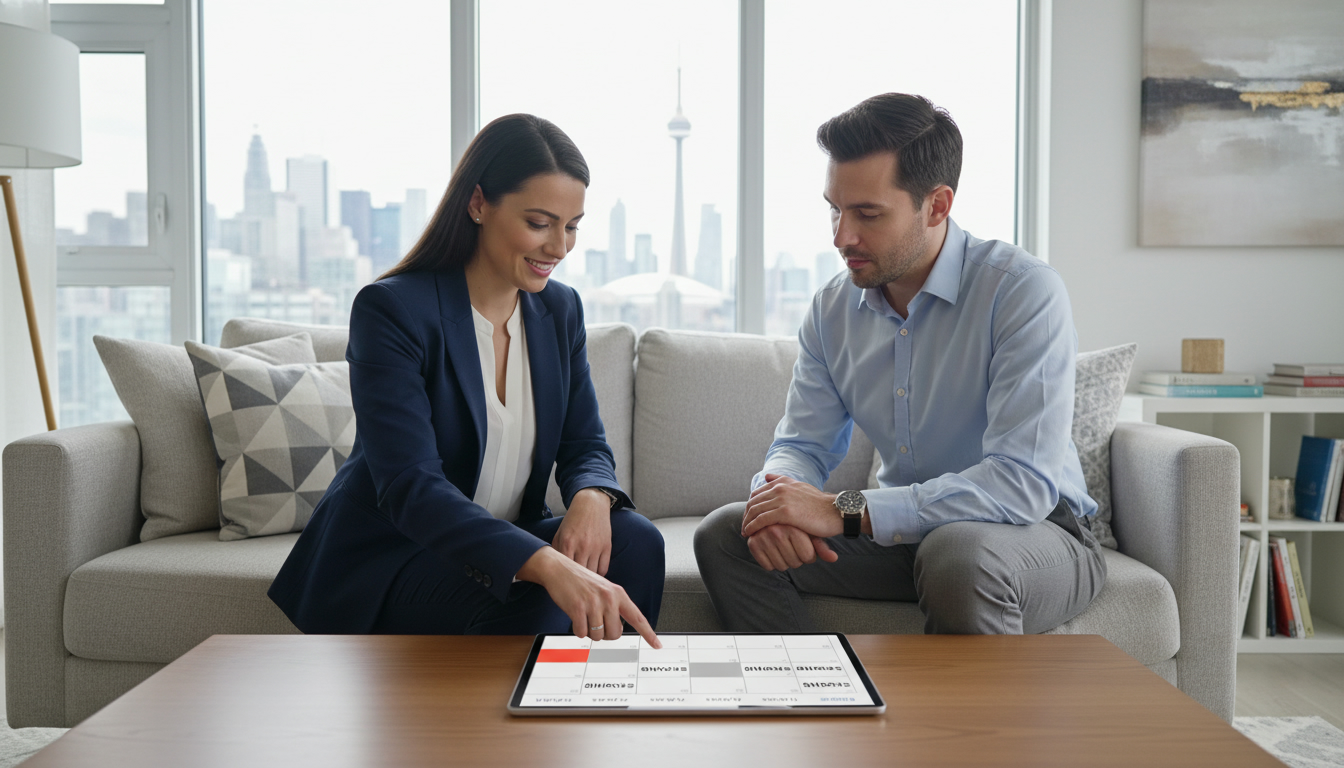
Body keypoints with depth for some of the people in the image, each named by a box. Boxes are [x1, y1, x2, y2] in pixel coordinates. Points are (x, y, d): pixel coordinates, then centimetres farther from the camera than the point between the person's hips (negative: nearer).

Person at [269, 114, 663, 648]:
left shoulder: (560, 310, 5)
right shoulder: (391, 310, -17)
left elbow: (585, 445, 6)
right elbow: (409, 486, -28)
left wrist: (593, 497, -22)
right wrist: (547, 565, -43)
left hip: (500, 544, 6)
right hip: (387, 564, -6)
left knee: (635, 540, -22)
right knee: (541, 603, -34)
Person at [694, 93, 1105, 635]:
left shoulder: (1024, 292, -20)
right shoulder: (833, 307, 1)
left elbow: (1023, 483, -30)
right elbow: (802, 444, 4)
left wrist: (845, 510, -33)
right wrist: (781, 502, -22)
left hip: (1035, 533, -5)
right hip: (905, 530, 5)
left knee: (960, 554, -39)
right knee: (724, 535, -11)